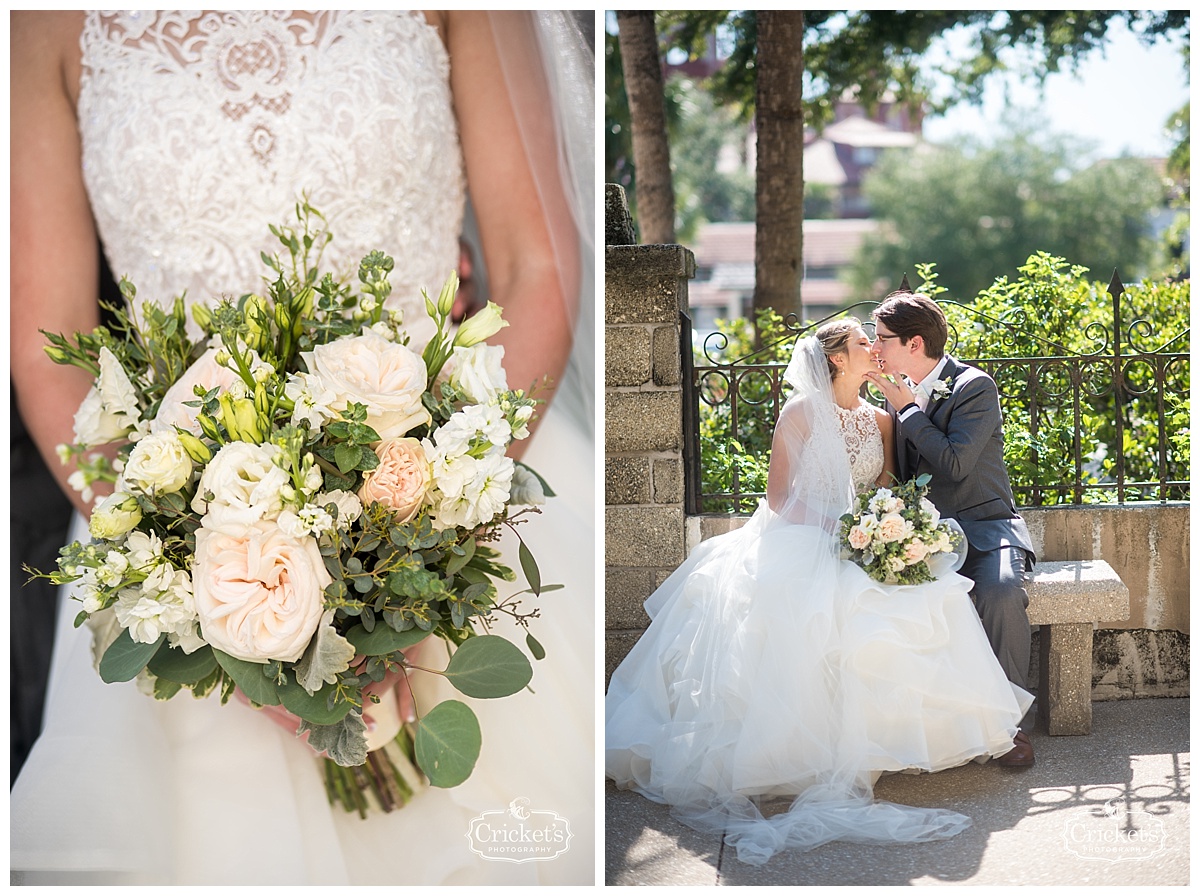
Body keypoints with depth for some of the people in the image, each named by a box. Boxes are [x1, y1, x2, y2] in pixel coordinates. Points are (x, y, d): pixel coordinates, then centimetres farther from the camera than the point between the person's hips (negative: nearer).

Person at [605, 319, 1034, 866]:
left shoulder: (880, 420, 16)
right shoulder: (802, 412, 0)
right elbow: (779, 497, -4)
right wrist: (836, 526, -17)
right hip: (802, 543, -4)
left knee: (921, 599, -26)